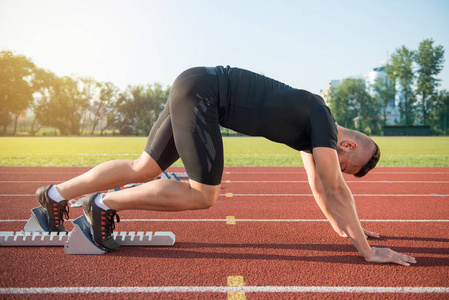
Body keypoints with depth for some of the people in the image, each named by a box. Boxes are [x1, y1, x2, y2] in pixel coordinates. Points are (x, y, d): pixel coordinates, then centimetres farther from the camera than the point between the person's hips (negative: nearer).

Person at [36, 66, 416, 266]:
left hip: (193, 91, 9)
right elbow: (335, 190, -10)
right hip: (202, 89, -9)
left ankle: (56, 195, 20)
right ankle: (105, 204, 0)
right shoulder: (323, 121, -7)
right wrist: (368, 250, -2)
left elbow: (320, 187, 28)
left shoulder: (310, 131, 17)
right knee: (203, 195, -9)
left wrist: (345, 225, 35)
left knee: (144, 169, 10)